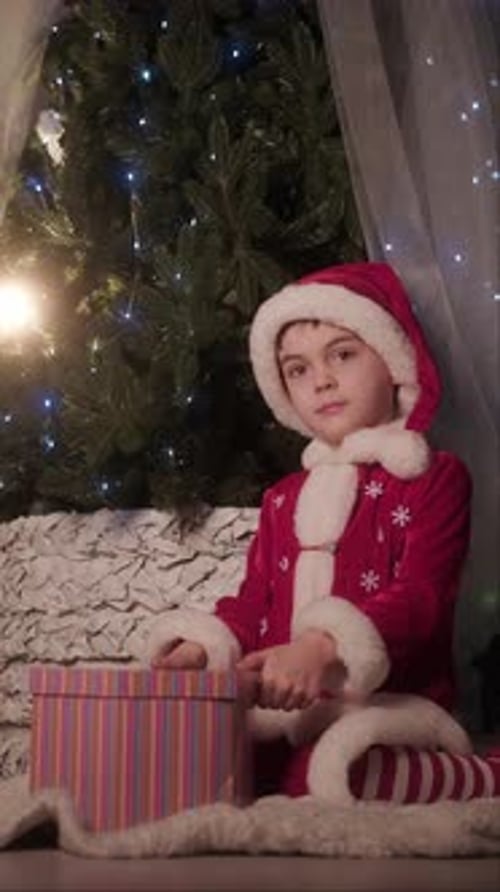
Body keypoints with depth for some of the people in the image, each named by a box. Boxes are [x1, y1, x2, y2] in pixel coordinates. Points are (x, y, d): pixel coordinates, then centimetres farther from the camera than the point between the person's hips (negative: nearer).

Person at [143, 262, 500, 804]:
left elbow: (420, 596, -13)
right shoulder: (284, 498, 23)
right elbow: (252, 603, 18)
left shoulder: (434, 477, 2)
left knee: (327, 771, -37)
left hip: (388, 700, -5)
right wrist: (200, 648, -6)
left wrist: (322, 647, -30)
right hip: (286, 704, 5)